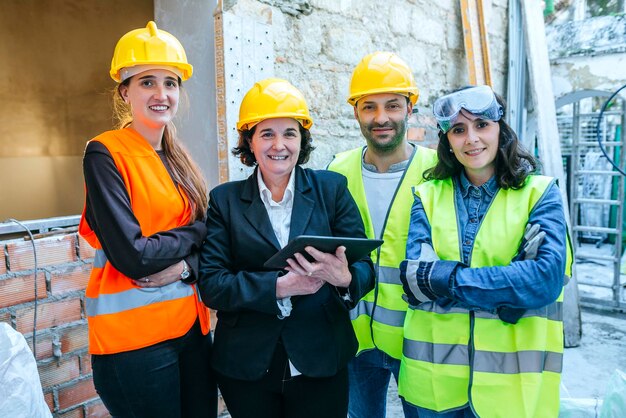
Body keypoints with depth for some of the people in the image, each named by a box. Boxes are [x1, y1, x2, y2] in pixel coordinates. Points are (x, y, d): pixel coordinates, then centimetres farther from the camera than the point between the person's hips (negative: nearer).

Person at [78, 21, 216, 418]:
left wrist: (184, 265, -14)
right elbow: (132, 256, -19)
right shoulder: (105, 154, -10)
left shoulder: (178, 160, 9)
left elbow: (208, 243, 6)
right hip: (134, 336, -6)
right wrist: (195, 231, -6)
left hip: (192, 325, 6)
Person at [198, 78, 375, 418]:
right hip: (246, 367, 1)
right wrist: (280, 286, -21)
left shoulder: (331, 188, 0)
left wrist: (344, 277, -26)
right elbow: (211, 284, -8)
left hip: (321, 363, 0)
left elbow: (364, 267, -3)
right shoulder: (224, 200, 0)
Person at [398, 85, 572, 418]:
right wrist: (507, 290, -17)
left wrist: (447, 279, -16)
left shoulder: (540, 192, -2)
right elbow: (414, 276, -10)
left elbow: (547, 279, -16)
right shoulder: (427, 195, 1)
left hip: (512, 378, -1)